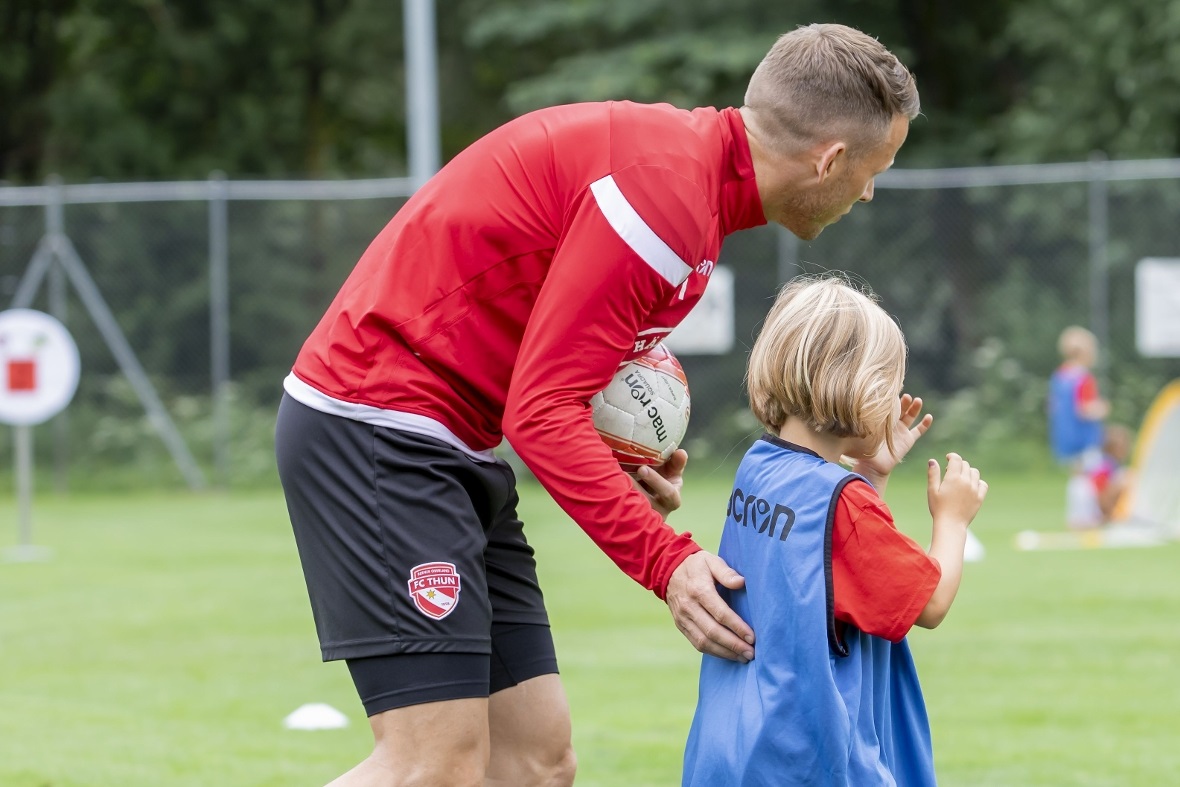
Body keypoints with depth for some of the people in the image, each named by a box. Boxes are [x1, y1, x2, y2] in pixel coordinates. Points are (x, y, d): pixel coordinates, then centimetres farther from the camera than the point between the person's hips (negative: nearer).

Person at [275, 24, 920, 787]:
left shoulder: (686, 163, 12)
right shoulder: (664, 186, -20)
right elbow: (542, 410, -22)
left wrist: (634, 475, -1)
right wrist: (667, 559, -21)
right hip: (378, 427, -10)